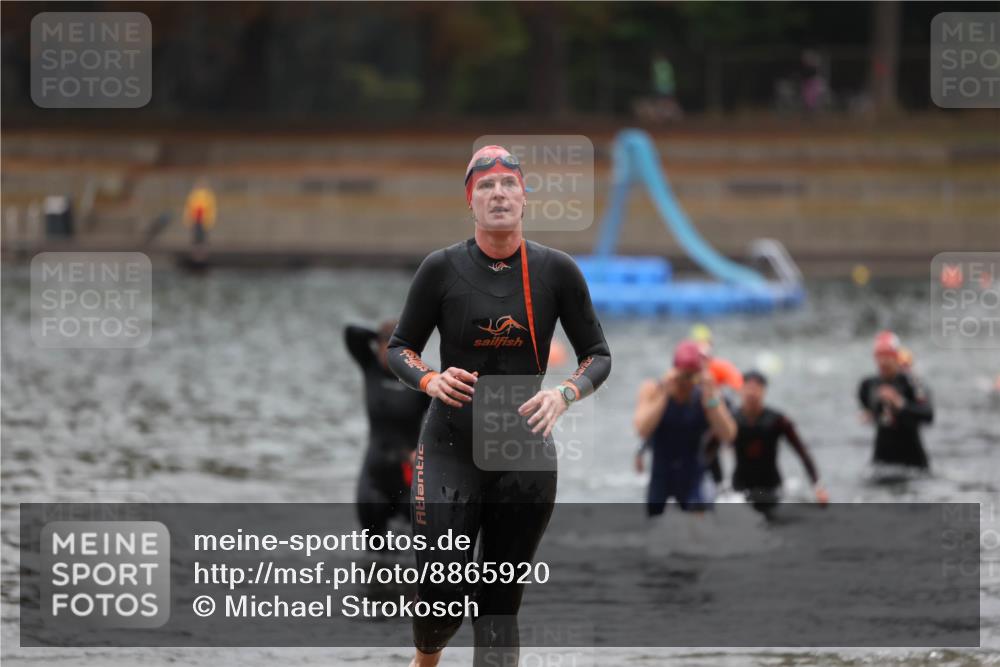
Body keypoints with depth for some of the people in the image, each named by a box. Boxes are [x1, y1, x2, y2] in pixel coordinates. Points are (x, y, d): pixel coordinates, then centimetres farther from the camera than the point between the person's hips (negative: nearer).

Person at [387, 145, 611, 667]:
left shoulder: (556, 271, -1)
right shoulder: (442, 268, -3)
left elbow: (598, 355, 6)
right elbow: (399, 348, 6)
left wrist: (564, 394, -15)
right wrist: (431, 381, -15)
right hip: (449, 449, -1)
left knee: (501, 602, 3)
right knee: (443, 592, -8)